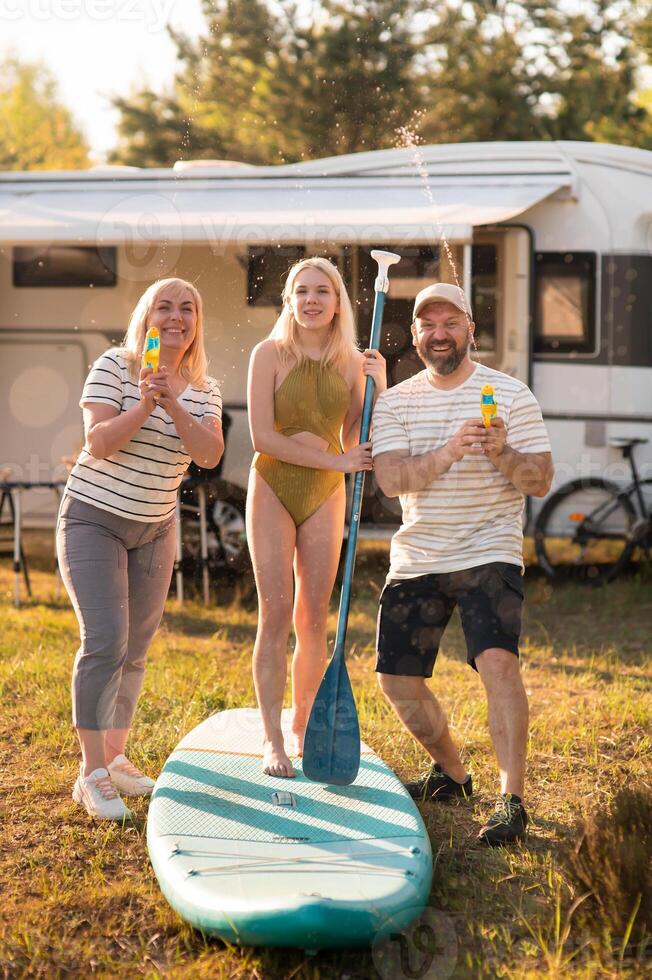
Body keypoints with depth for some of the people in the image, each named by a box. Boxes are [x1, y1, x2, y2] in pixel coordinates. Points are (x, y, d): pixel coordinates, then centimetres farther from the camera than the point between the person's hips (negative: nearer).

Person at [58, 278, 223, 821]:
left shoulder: (203, 389, 1)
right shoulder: (114, 366, -12)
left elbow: (211, 455, -14)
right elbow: (98, 443, -20)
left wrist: (174, 405, -26)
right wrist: (145, 404, -33)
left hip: (155, 529, 5)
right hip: (93, 521, -5)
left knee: (136, 649, 9)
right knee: (106, 642, -16)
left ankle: (115, 756, 22)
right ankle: (92, 772, -11)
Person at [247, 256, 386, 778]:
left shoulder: (351, 362, 3)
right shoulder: (271, 353, -7)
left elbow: (355, 442, 5)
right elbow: (263, 436, -13)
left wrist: (378, 389, -7)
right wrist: (335, 459, -15)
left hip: (325, 496, 3)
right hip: (273, 487, -3)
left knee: (314, 619, 5)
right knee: (275, 613, -7)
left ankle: (303, 729, 18)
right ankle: (272, 740, -2)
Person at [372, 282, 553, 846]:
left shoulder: (512, 396, -2)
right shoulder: (395, 403, 5)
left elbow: (541, 482, -6)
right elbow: (390, 480, -11)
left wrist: (502, 454, -27)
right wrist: (448, 451, -28)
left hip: (488, 553, -4)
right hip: (416, 560, 4)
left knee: (497, 660, -25)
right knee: (397, 680, 5)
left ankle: (512, 800, -19)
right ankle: (450, 774, 29)